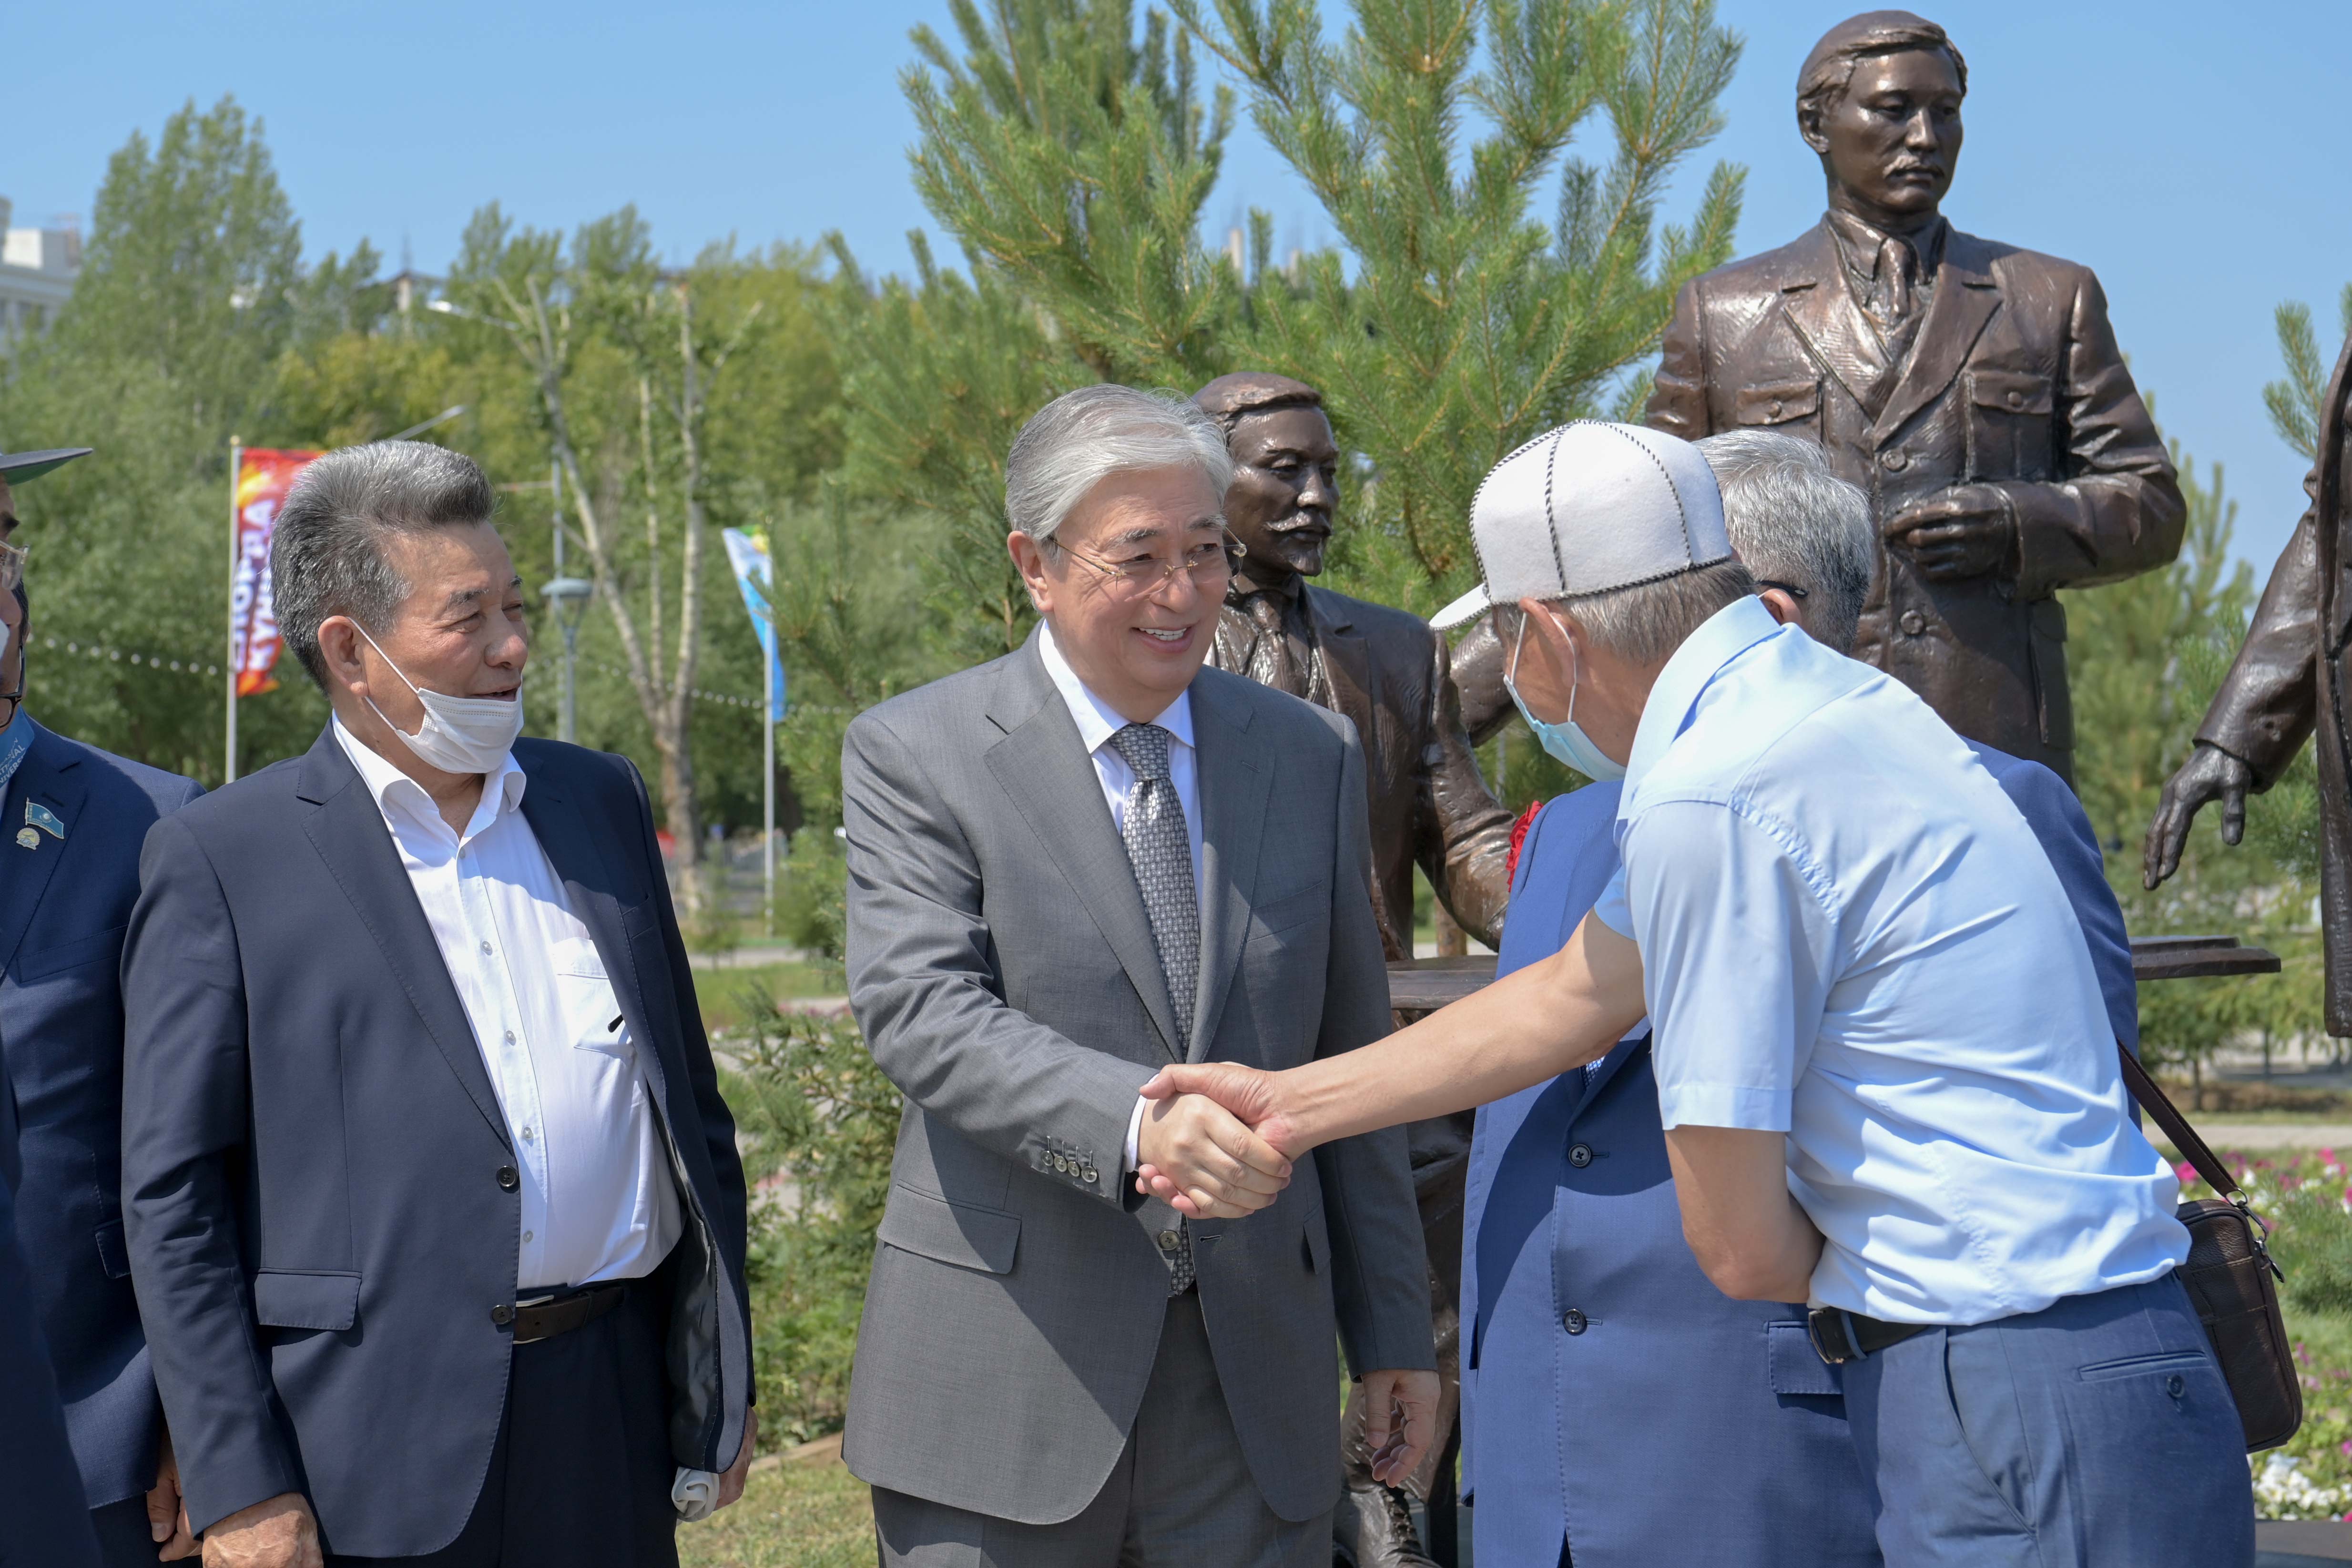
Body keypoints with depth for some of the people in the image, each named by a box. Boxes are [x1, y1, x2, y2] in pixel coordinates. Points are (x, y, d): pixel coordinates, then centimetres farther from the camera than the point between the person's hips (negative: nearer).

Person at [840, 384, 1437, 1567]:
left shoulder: (1310, 756, 9)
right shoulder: (913, 756, -3)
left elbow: (1349, 1060, 12)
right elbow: (921, 1013, -17)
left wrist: (1393, 1330, 11)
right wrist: (1139, 1126, -32)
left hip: (1254, 1377, 3)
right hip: (1006, 1380, -3)